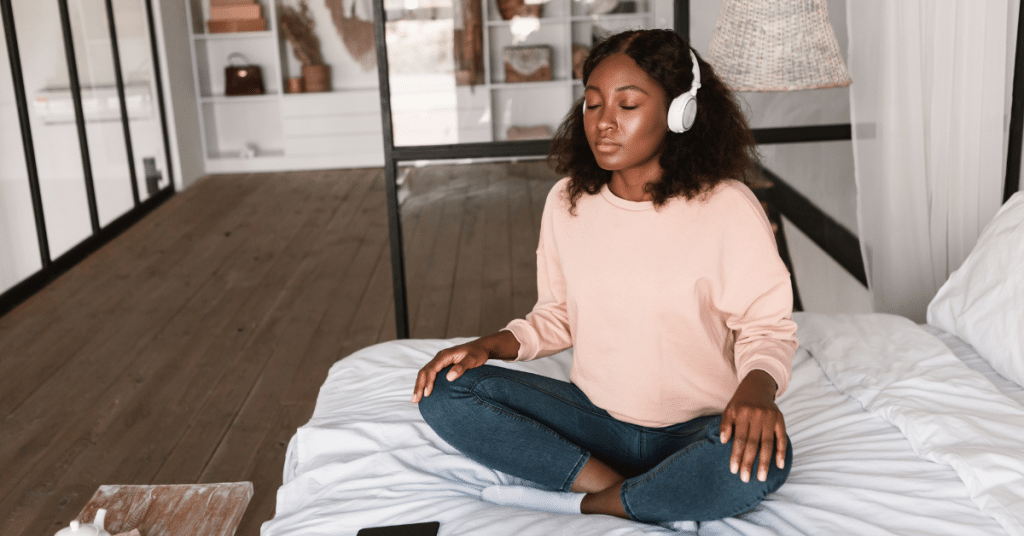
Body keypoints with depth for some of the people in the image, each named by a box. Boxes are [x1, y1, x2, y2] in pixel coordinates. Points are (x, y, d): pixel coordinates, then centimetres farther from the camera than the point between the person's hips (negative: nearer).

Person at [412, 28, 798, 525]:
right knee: (445, 393, -14)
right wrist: (493, 344, -6)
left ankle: (581, 504, -17)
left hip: (696, 429, -3)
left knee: (761, 460, -38)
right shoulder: (566, 202, 0)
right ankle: (628, 490, -18)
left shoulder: (726, 208, -13)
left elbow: (767, 325, -7)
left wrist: (757, 386, -28)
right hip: (596, 417, 4)